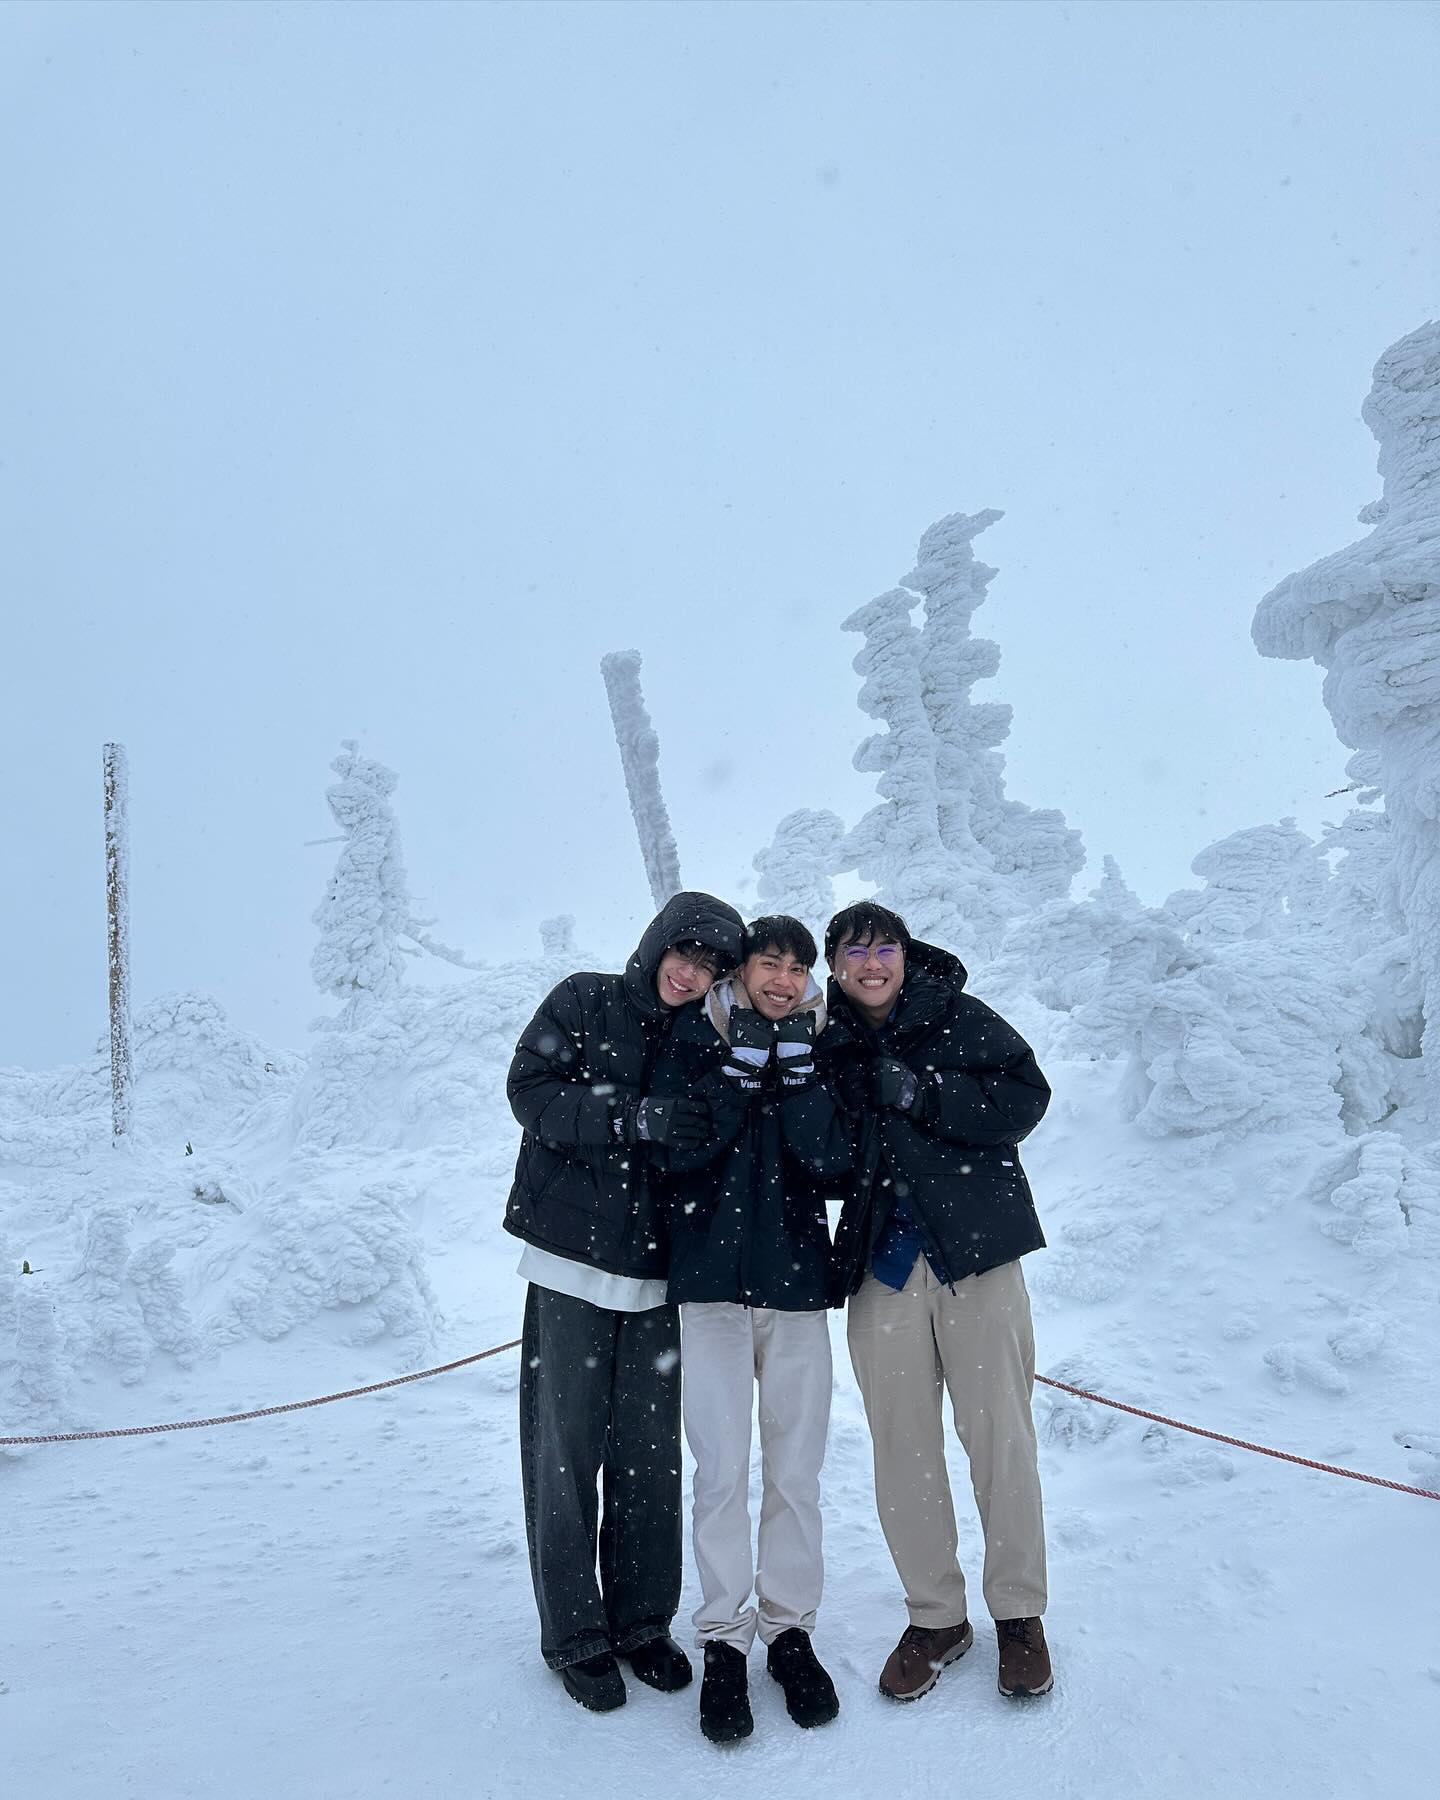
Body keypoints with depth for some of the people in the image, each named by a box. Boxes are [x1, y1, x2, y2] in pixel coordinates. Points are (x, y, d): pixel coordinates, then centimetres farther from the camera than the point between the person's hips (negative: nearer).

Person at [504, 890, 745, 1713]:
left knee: (651, 1455, 8)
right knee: (566, 1451, 2)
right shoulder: (584, 1004, 0)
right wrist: (636, 1117, -22)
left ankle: (642, 1622, 25)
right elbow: (532, 1091, -12)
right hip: (573, 1264, -3)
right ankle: (574, 1636, 17)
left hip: (655, 1275, 3)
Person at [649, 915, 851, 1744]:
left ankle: (790, 1628, 25)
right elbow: (675, 1152, -11)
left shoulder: (824, 1053, 4)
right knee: (722, 1473, 0)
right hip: (712, 1280, -2)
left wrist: (801, 1077, -17)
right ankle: (724, 1642, 14)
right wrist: (738, 1073, -18)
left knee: (797, 1472, 9)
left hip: (798, 1283, 2)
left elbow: (835, 1164, -8)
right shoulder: (696, 1041, 0)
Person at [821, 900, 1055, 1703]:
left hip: (976, 1252, -3)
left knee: (1001, 1437, 4)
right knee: (903, 1448, 9)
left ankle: (1020, 1612, 23)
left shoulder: (961, 1019, -1)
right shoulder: (829, 1049, 8)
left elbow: (1025, 1100, -10)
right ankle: (936, 1617, 26)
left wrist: (924, 1094, -20)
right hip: (881, 1266, 3)